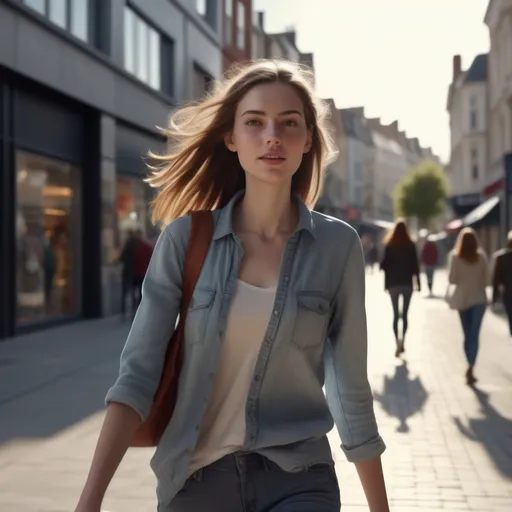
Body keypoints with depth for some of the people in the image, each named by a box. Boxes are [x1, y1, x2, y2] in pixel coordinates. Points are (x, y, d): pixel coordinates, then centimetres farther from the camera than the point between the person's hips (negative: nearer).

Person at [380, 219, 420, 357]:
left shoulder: (389, 245, -4)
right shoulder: (411, 245, -4)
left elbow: (384, 264, -5)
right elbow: (415, 265, -3)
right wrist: (418, 282, 2)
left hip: (393, 283, 0)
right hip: (407, 282, 0)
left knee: (396, 314, 5)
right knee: (404, 314, 9)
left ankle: (398, 343, -3)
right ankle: (402, 341, -5)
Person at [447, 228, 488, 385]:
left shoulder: (455, 256, -9)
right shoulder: (481, 256, -6)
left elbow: (452, 279, -9)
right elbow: (486, 277, -2)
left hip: (462, 298, 1)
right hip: (479, 298, 0)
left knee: (467, 334, 12)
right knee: (474, 335, -1)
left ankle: (470, 368, 18)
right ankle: (470, 368, -15)